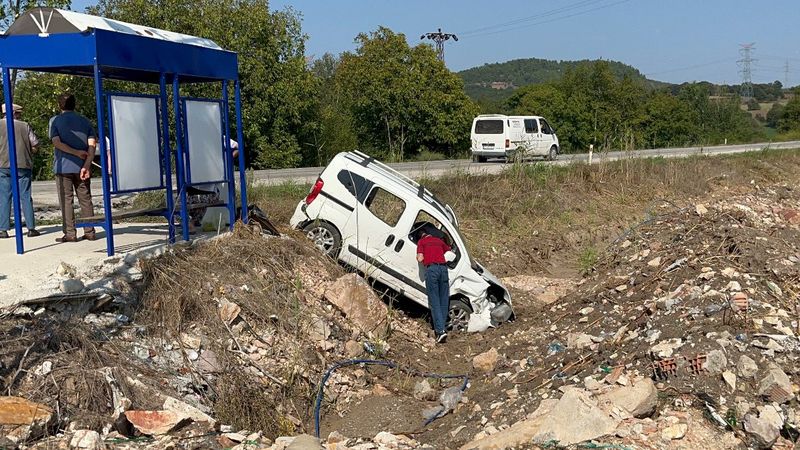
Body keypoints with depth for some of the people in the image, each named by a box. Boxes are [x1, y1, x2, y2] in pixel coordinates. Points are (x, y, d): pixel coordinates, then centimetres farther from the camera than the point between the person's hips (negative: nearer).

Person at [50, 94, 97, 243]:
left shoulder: (55, 121, 2)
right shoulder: (85, 121, 9)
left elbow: (56, 142, -12)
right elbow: (92, 144, -2)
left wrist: (76, 152, -9)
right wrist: (86, 165, -8)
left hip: (63, 167, -3)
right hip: (82, 166, 3)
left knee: (66, 200, 1)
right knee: (85, 199, 8)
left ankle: (70, 234, -1)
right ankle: (89, 232, 8)